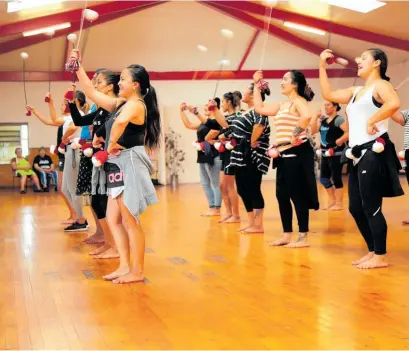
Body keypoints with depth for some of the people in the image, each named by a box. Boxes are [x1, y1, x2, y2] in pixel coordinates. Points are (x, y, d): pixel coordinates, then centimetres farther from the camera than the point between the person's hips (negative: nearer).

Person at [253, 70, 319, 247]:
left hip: (297, 153, -9)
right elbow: (260, 108, 21)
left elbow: (307, 116, -30)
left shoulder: (298, 101, -9)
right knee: (282, 195, 11)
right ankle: (287, 235, 19)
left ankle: (303, 238, 2)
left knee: (297, 195, -5)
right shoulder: (282, 105, 18)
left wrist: (295, 135, -24)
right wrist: (257, 86, 21)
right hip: (285, 154, 9)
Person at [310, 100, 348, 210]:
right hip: (325, 153, 8)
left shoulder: (339, 119, -9)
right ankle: (332, 201, 25)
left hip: (336, 153, -8)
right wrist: (316, 116, 3)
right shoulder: (323, 120, 12)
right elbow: (313, 131, 7)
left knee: (336, 178, -3)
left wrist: (339, 141, -19)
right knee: (323, 178, 11)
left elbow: (348, 133, -19)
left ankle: (339, 203, 7)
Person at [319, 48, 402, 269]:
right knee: (355, 208, 9)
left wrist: (372, 121, -21)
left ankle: (380, 256, 2)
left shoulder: (380, 85, -5)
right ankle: (373, 251, 20)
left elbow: (394, 103, -26)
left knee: (371, 206, -7)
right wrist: (322, 66, 18)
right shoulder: (356, 92, 19)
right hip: (358, 155, 9)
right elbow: (328, 94, 19)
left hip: (374, 153, -9)